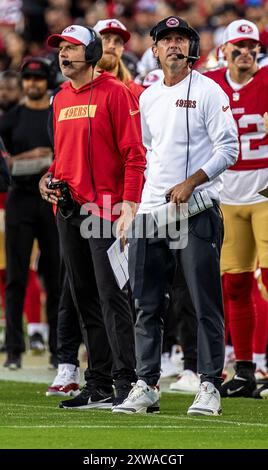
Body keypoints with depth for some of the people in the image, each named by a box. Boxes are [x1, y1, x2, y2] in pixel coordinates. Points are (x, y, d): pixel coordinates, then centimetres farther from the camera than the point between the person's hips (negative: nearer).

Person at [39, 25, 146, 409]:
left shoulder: (114, 93, -6)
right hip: (68, 209, 8)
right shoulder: (61, 99, 17)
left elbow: (134, 153, -11)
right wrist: (51, 177, 7)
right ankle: (98, 387, 13)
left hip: (105, 209, -8)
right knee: (84, 300, 9)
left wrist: (130, 202, -19)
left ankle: (125, 383, -11)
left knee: (111, 296, -11)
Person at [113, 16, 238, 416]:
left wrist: (190, 183, -16)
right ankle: (146, 387, 9)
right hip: (151, 211, 6)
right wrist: (147, 193, 16)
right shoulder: (148, 97, 17)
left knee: (206, 303, -5)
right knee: (147, 305, 5)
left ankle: (210, 387, -2)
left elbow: (229, 149, -7)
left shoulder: (208, 91, -2)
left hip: (197, 209, -6)